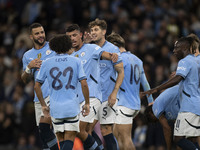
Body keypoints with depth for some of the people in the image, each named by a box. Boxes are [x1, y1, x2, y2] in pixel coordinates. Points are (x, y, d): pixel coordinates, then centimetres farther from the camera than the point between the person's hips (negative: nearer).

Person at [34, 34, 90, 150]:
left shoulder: (47, 63, 5)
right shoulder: (76, 61, 0)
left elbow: (37, 86, 6)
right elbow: (84, 84, -7)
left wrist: (43, 106, 15)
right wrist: (87, 103, 4)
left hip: (55, 108, 2)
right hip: (72, 107, -2)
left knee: (61, 140, 13)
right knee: (69, 140, 0)